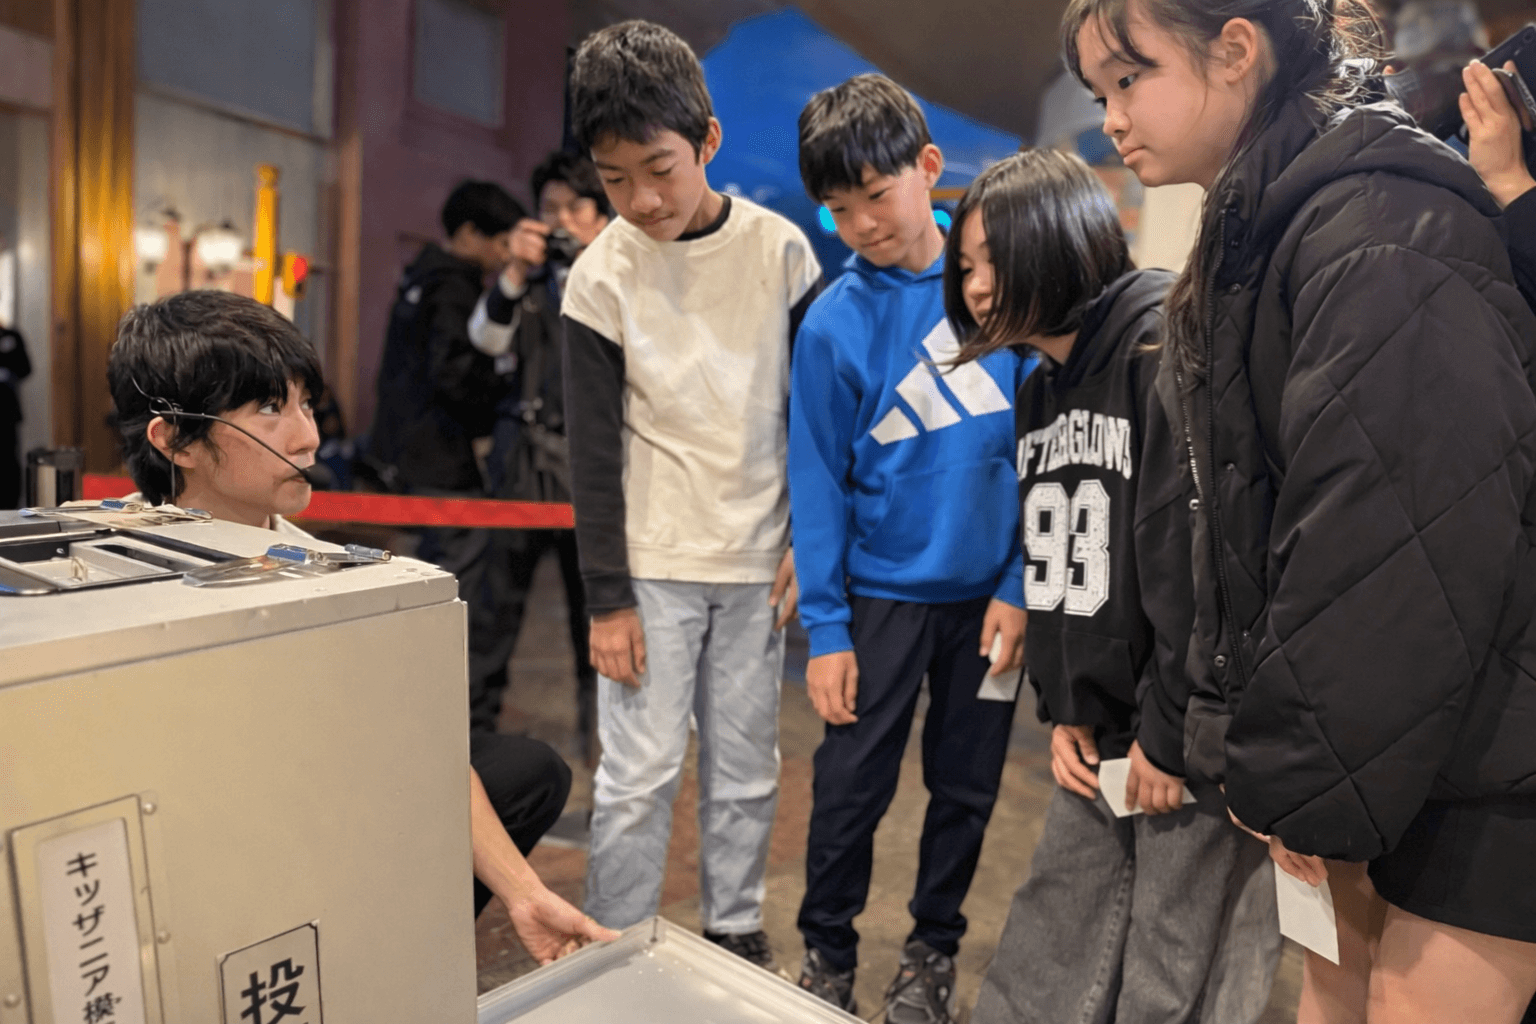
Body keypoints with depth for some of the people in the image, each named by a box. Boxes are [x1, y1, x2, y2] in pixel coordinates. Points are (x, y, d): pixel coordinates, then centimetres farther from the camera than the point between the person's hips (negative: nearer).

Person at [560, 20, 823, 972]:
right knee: (640, 775, 1)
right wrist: (607, 597, -6)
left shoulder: (781, 250, -2)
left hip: (756, 561, 2)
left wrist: (806, 541, 1)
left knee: (747, 769, 11)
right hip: (652, 562, -1)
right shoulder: (600, 278, -5)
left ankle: (736, 932, 30)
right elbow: (595, 452, -4)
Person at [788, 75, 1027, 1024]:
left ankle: (935, 947, 35)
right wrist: (826, 627, -8)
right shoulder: (835, 322, -8)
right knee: (852, 785, 5)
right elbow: (818, 481, -5)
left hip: (990, 587, 2)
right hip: (884, 588, -1)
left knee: (967, 784, 13)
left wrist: (1020, 582, -5)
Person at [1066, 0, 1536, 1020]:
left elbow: (1400, 542, -25)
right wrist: (1265, 748, 7)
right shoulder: (1260, 241, 10)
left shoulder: (1380, 234, -19)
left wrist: (1303, 776, -15)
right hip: (1372, 738, 8)